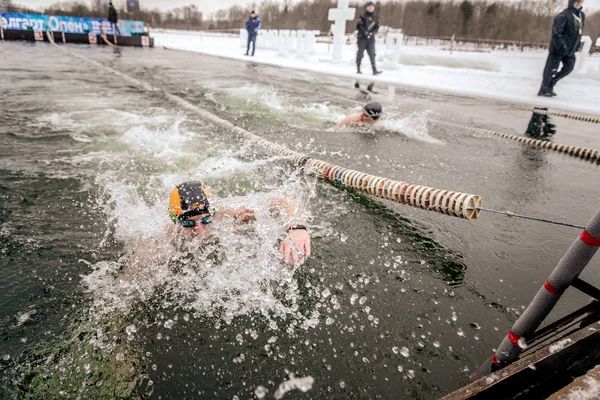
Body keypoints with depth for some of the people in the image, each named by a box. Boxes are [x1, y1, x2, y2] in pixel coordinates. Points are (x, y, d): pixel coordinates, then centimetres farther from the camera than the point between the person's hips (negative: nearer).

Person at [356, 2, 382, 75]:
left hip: (371, 38, 3)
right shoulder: (363, 16, -1)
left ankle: (374, 70, -9)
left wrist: (373, 33, -9)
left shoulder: (375, 17, 10)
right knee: (360, 53, 1)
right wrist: (365, 32, -18)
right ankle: (358, 69, 9)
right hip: (362, 37, -3)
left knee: (372, 54, -4)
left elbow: (377, 27, 9)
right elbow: (359, 26, -8)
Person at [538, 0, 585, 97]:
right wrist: (562, 45, -27)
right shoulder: (564, 15, -15)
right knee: (552, 69, -5)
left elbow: (579, 32, 19)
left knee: (569, 67, 7)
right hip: (558, 48, -8)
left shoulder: (582, 16, 10)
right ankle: (544, 89, 3)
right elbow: (556, 32, -22)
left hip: (570, 49, 8)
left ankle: (551, 85, 17)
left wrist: (577, 45, 16)